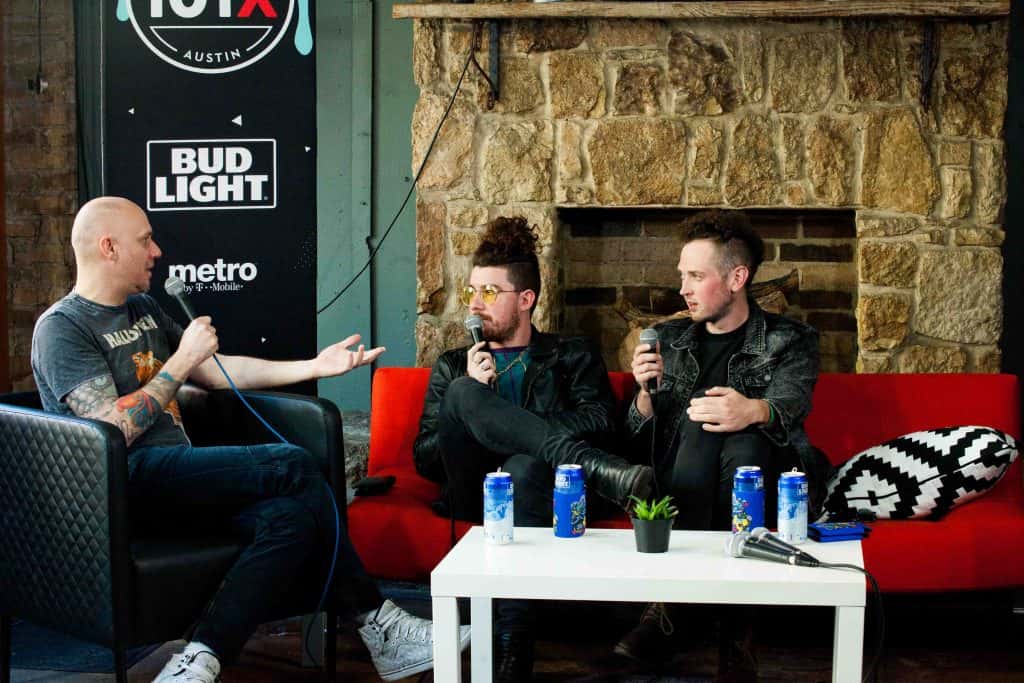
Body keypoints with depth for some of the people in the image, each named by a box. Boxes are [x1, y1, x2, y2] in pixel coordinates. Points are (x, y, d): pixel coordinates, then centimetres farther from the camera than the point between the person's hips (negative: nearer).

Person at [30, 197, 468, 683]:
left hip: (177, 477, 8)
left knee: (292, 517, -20)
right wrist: (183, 361, -11)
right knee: (294, 467, -21)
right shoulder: (61, 328, -6)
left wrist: (316, 366, 17)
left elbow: (216, 372, 23)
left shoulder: (144, 309, 20)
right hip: (130, 479, -8)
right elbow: (114, 429, -17)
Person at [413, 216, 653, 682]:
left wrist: (496, 427, -7)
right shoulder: (452, 367, 23)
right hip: (473, 494, 2)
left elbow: (599, 423, -3)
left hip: (534, 487, -2)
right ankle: (599, 471, -40)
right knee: (462, 394, -24)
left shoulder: (573, 358, 17)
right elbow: (424, 459, 13)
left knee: (524, 468, -39)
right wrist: (469, 396, -3)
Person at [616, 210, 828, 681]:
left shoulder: (791, 341, 9)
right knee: (700, 422, -30)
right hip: (685, 489, 2)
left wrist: (753, 411, -38)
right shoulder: (669, 340, 18)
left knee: (745, 442, -34)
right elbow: (641, 440, 12)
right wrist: (646, 392, -11)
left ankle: (671, 607, -37)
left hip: (765, 483, -2)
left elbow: (790, 403, -14)